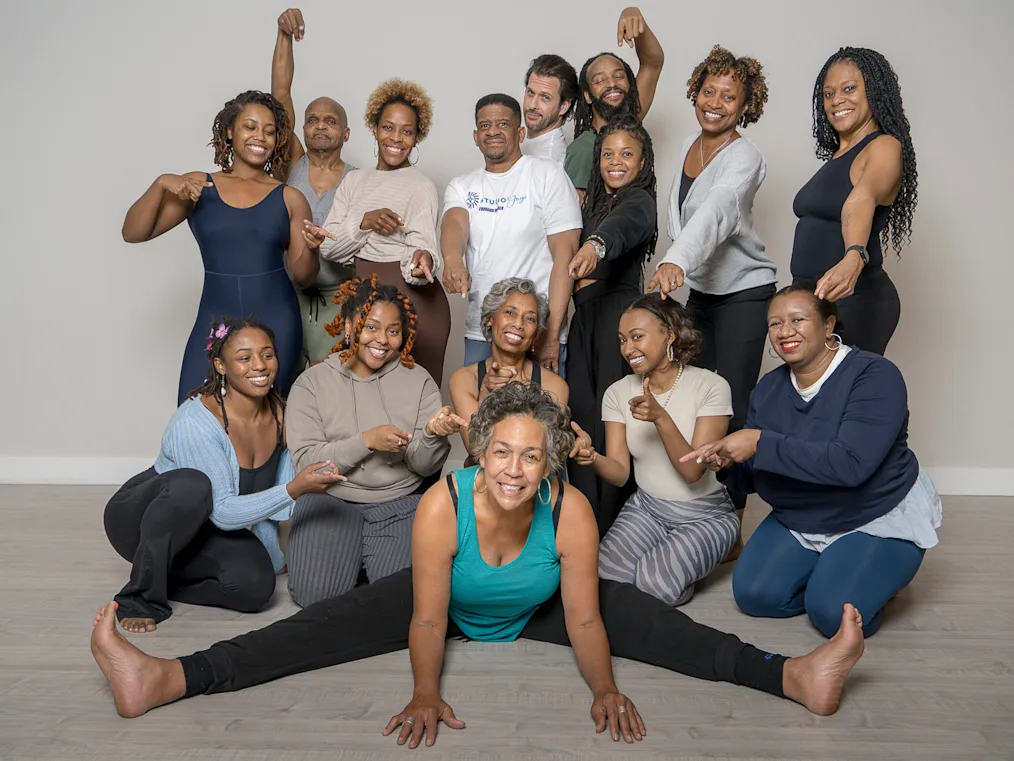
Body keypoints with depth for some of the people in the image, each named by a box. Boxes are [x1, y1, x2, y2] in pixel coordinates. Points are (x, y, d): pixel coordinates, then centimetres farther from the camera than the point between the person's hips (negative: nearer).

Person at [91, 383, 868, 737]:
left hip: (538, 609, 1)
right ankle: (166, 679, -20)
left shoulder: (569, 508, -31)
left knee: (641, 617, -18)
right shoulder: (444, 504, -33)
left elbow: (584, 621, -26)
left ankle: (794, 677, -23)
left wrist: (605, 689, -39)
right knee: (336, 623, -16)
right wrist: (427, 695, -39)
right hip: (451, 604, 0)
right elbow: (426, 621, -27)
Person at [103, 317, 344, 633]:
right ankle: (142, 597, -20)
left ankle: (165, 581, 1)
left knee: (255, 585, -25)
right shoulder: (194, 421, -30)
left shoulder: (281, 415, -10)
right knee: (191, 484, -39)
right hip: (140, 520, -5)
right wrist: (294, 489, -42)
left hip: (204, 531, 5)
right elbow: (223, 512, -33)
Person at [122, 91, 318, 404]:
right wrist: (161, 184, -12)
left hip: (275, 322, 0)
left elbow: (302, 275, 4)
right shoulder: (198, 187, 4)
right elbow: (133, 234, 2)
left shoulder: (289, 198, 4)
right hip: (215, 320, 0)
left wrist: (311, 247, -17)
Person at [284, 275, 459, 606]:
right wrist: (367, 441, -21)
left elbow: (423, 466, -2)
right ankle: (349, 554, 12)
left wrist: (432, 434, -25)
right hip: (330, 499, 0)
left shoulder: (418, 380, 1)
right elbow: (305, 460, -8)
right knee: (315, 591, -20)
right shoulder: (312, 382, 0)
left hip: (398, 503, 0)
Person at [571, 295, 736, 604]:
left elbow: (693, 471, -20)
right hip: (645, 509, 4)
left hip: (705, 516, -3)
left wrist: (661, 417, -35)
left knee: (653, 583, -27)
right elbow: (620, 473, -7)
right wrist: (592, 458, -31)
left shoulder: (710, 386, -14)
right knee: (604, 575, -22)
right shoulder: (618, 392, -2)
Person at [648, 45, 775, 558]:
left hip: (744, 292, -7)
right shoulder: (689, 147, 6)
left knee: (733, 410, -6)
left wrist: (676, 261, -53)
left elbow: (715, 213, -37)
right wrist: (676, 264, 7)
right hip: (700, 290, 7)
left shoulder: (744, 159, -18)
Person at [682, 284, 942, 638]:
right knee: (753, 594, -9)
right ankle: (828, 571, 16)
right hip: (799, 522, 6)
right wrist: (728, 463, -21)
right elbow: (752, 478, 3)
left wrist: (760, 443, -35)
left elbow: (850, 464, -35)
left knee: (833, 612, -24)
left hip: (879, 519, -6)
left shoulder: (874, 375, -21)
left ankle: (875, 576, 9)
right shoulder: (768, 389, -2)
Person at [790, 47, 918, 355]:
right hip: (816, 298, 8)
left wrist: (854, 257, -46)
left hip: (855, 300, -7)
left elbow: (863, 198, -29)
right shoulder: (837, 156, 17)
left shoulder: (885, 147, -9)